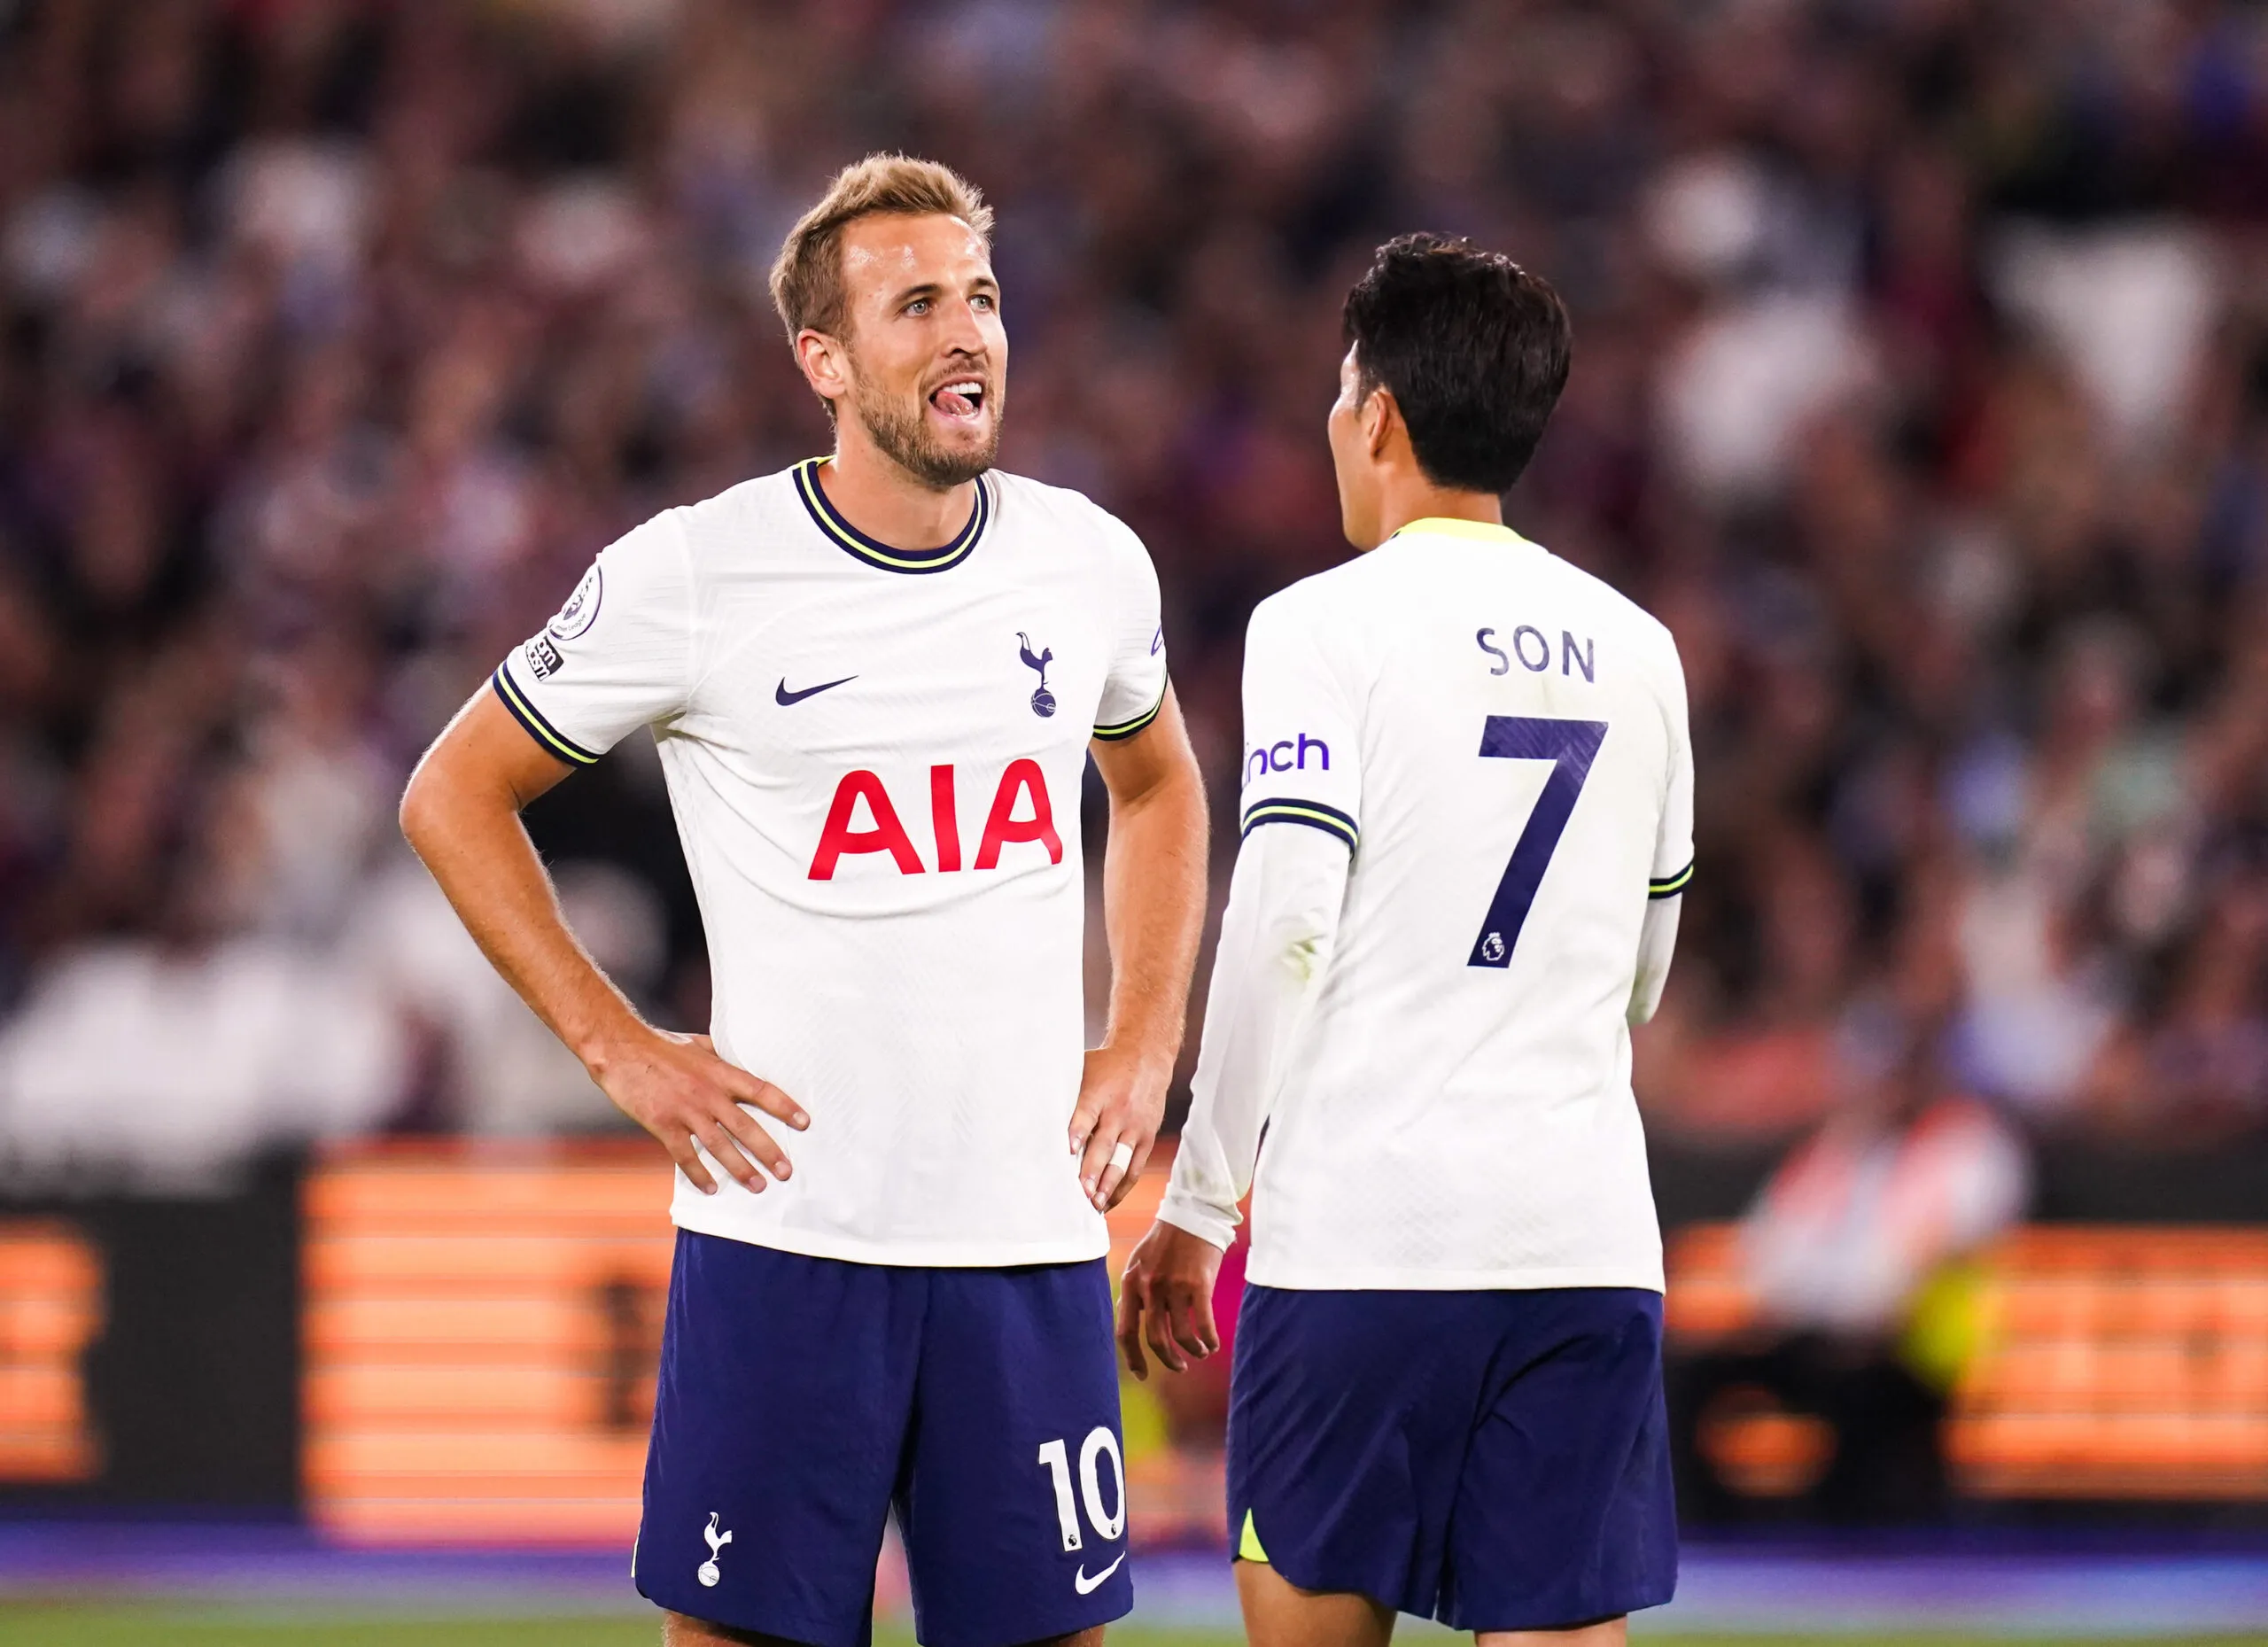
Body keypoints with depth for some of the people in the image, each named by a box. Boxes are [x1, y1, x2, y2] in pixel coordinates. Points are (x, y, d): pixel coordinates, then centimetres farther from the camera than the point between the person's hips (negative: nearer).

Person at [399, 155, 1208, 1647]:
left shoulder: (1091, 563, 6)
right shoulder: (694, 575, -6)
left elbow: (1158, 788, 27)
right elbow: (455, 795, 4)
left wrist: (1146, 1043, 13)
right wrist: (620, 1050, -3)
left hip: (1034, 1240, 3)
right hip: (786, 1237, -3)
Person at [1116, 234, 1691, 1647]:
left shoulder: (1329, 626, -3)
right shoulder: (1633, 648, 13)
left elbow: (1284, 930, -11)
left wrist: (1197, 1207, -5)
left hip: (1362, 1224, -4)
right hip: (1589, 1237, 4)